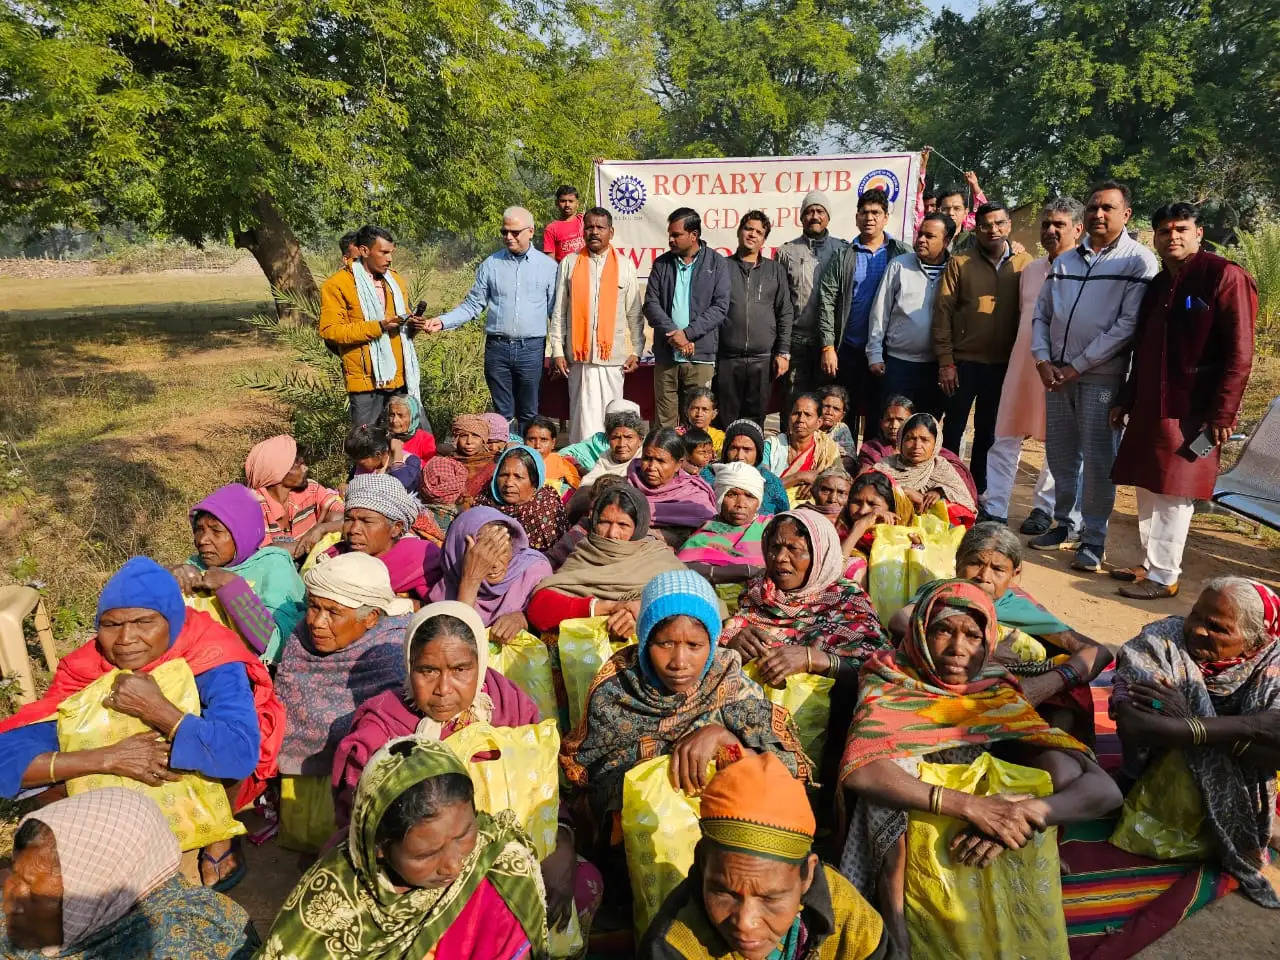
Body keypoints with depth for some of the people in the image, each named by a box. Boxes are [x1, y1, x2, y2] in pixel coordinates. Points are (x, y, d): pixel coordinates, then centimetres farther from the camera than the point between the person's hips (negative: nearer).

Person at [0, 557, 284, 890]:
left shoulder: (210, 660, -30)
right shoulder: (86, 670, -19)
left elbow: (243, 753, -45)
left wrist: (157, 710, -46)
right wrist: (108, 758, -39)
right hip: (136, 790, 4)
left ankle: (219, 843, -9)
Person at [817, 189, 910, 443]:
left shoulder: (901, 255, 5)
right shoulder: (843, 257, 4)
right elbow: (827, 303, -1)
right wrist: (828, 347, -9)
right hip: (848, 350, 0)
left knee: (878, 418, 7)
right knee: (845, 415, 6)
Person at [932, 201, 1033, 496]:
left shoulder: (1025, 264, 2)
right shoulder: (959, 263, -2)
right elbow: (943, 312, -5)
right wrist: (945, 361, -10)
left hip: (1003, 364, 2)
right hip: (964, 361, -2)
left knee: (988, 431, 13)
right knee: (953, 427, 7)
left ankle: (978, 490, 25)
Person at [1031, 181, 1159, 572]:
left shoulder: (1138, 260, -3)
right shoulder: (1064, 261, 13)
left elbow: (1128, 324, -11)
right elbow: (1041, 315, 13)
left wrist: (1078, 366, -13)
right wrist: (1043, 360, -2)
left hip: (1101, 375, -5)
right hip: (1057, 373, 5)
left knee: (1097, 459, -2)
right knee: (1060, 454, 11)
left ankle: (1093, 540, 7)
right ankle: (1064, 525, 25)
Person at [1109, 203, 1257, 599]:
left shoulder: (1224, 276, -7)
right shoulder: (1158, 284, 15)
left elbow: (1239, 353, -12)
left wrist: (1222, 413, -16)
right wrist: (1126, 400, 18)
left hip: (1192, 412, -7)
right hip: (1149, 407, 7)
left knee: (1173, 494, -3)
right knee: (1148, 488, 12)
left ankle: (1163, 577, 6)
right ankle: (1150, 564, 24)